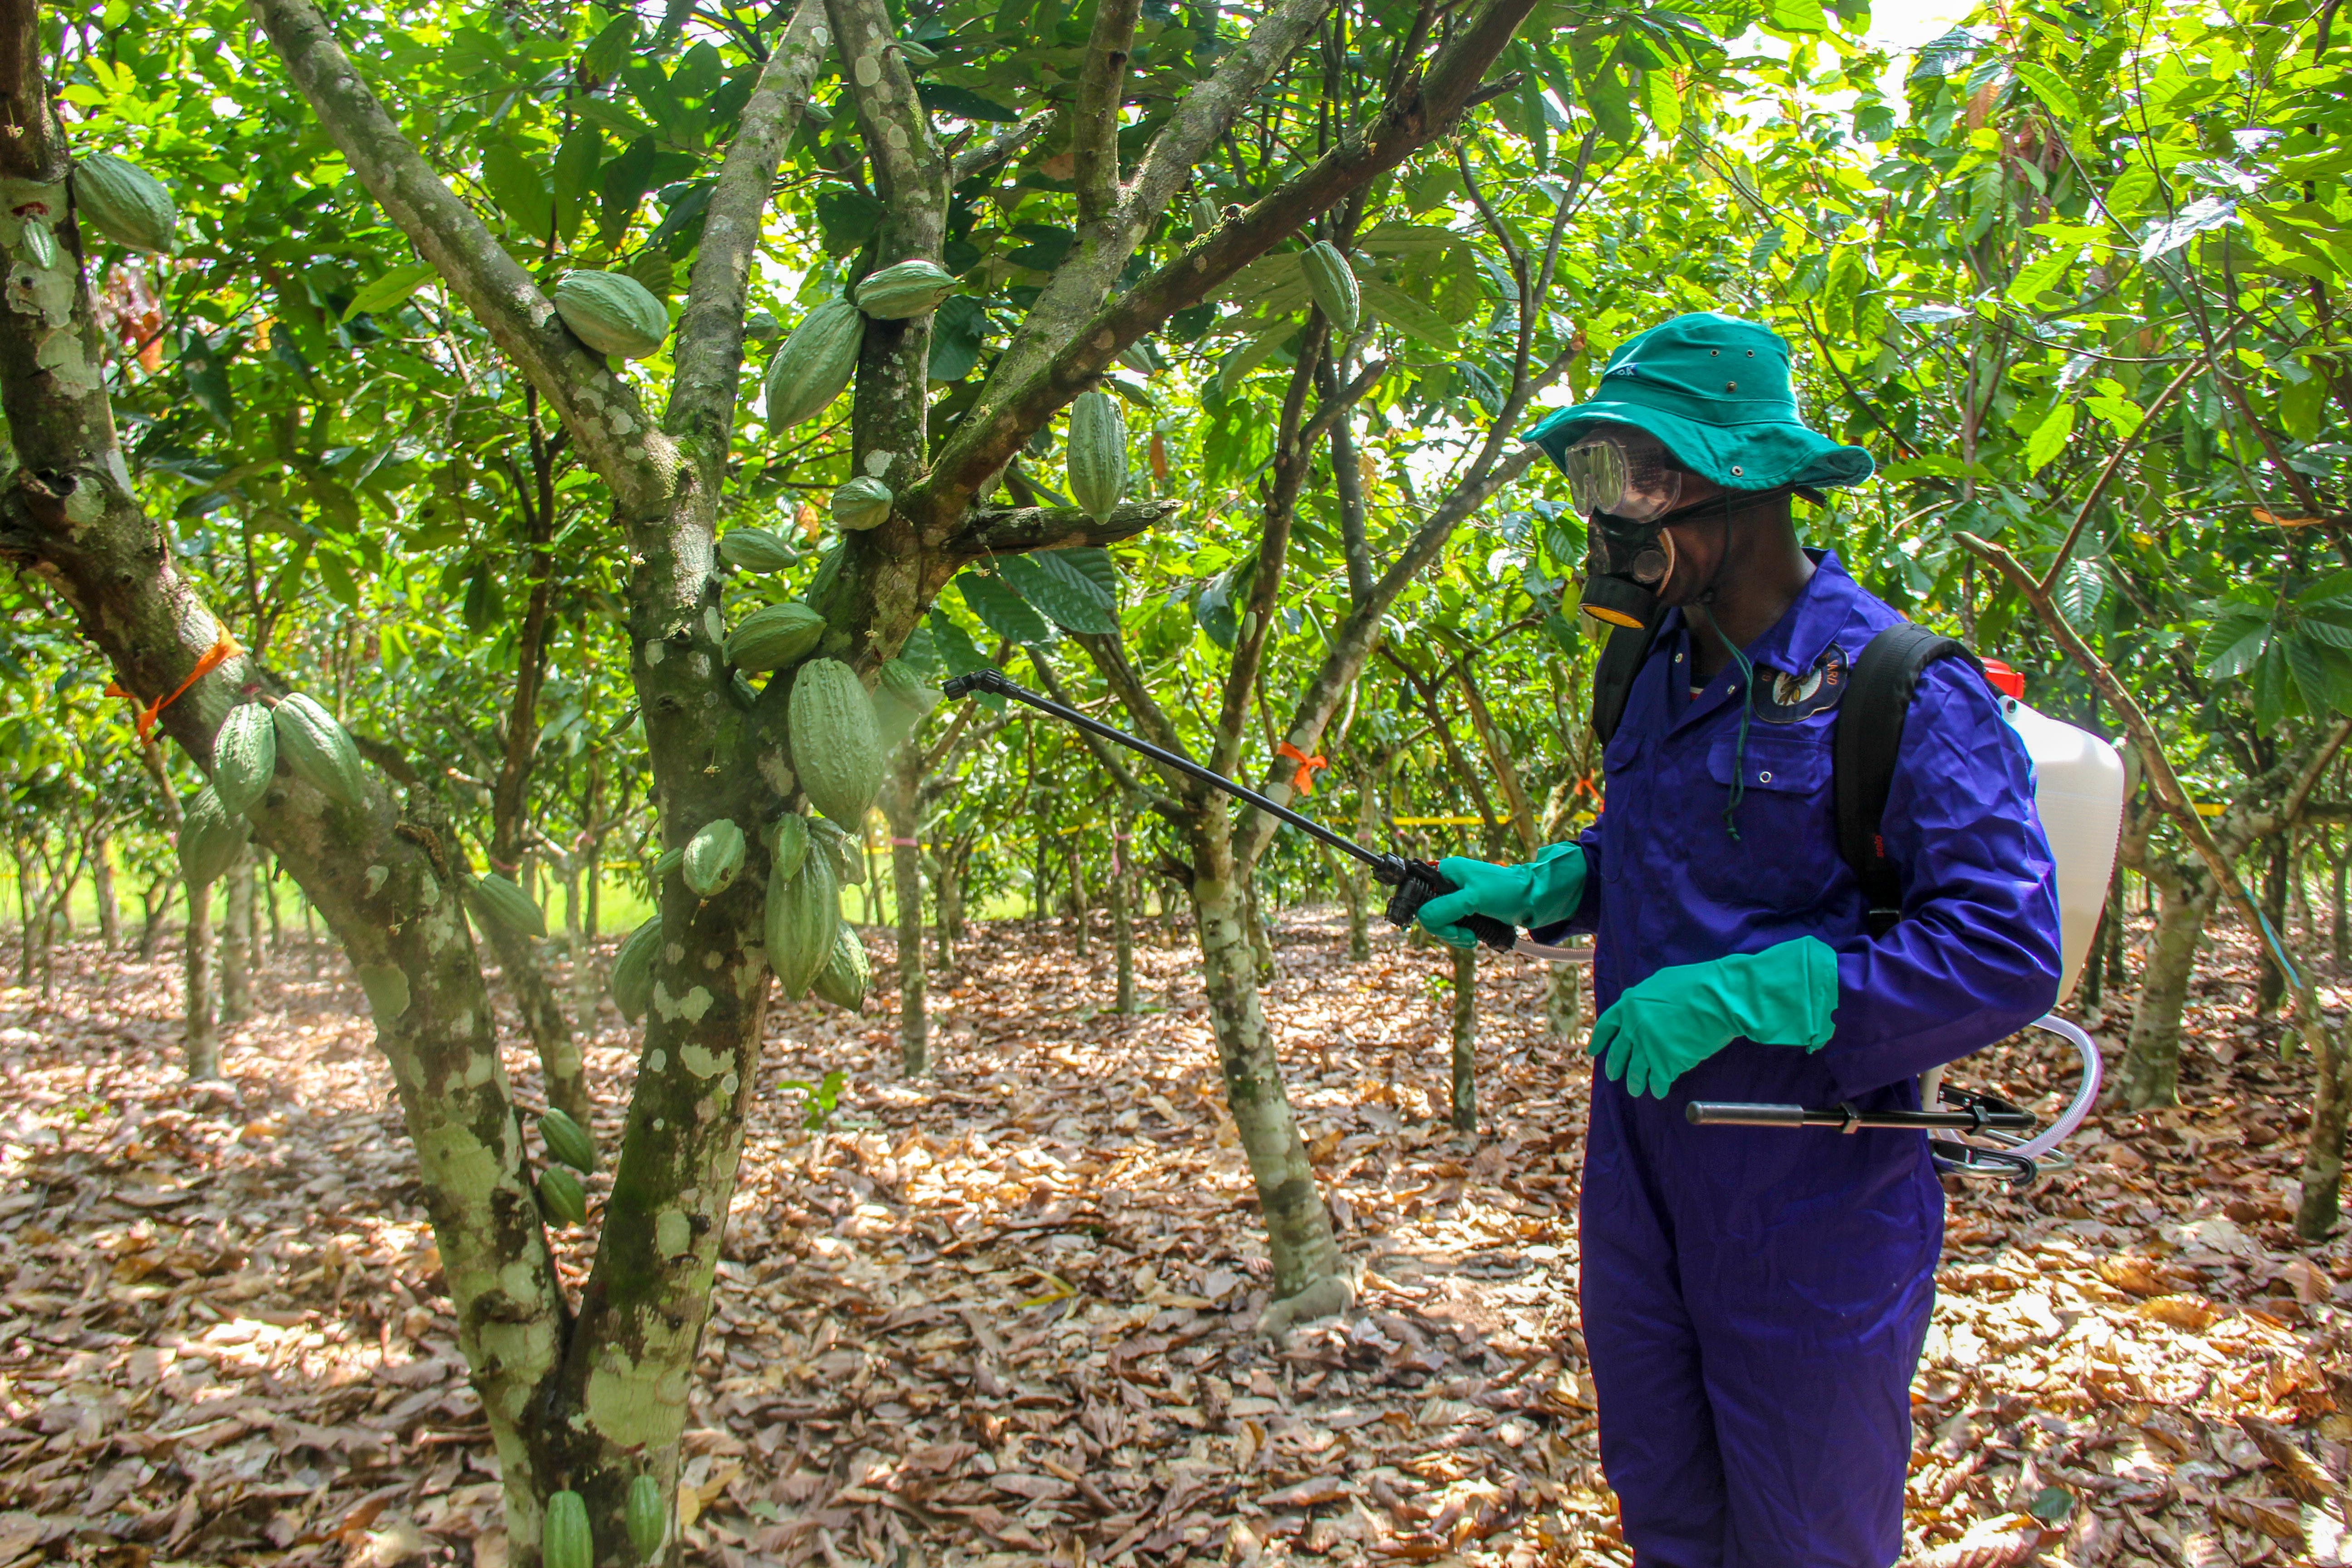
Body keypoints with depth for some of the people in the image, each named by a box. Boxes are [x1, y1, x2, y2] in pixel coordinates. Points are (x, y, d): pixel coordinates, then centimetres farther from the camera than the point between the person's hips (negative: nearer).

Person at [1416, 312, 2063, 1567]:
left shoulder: (1899, 691, -19)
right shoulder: (1664, 675, 5)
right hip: (1639, 1173, 7)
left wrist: (1737, 996, -29)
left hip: (1808, 1205, -7)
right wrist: (1528, 890, 6)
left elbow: (2007, 953, -24)